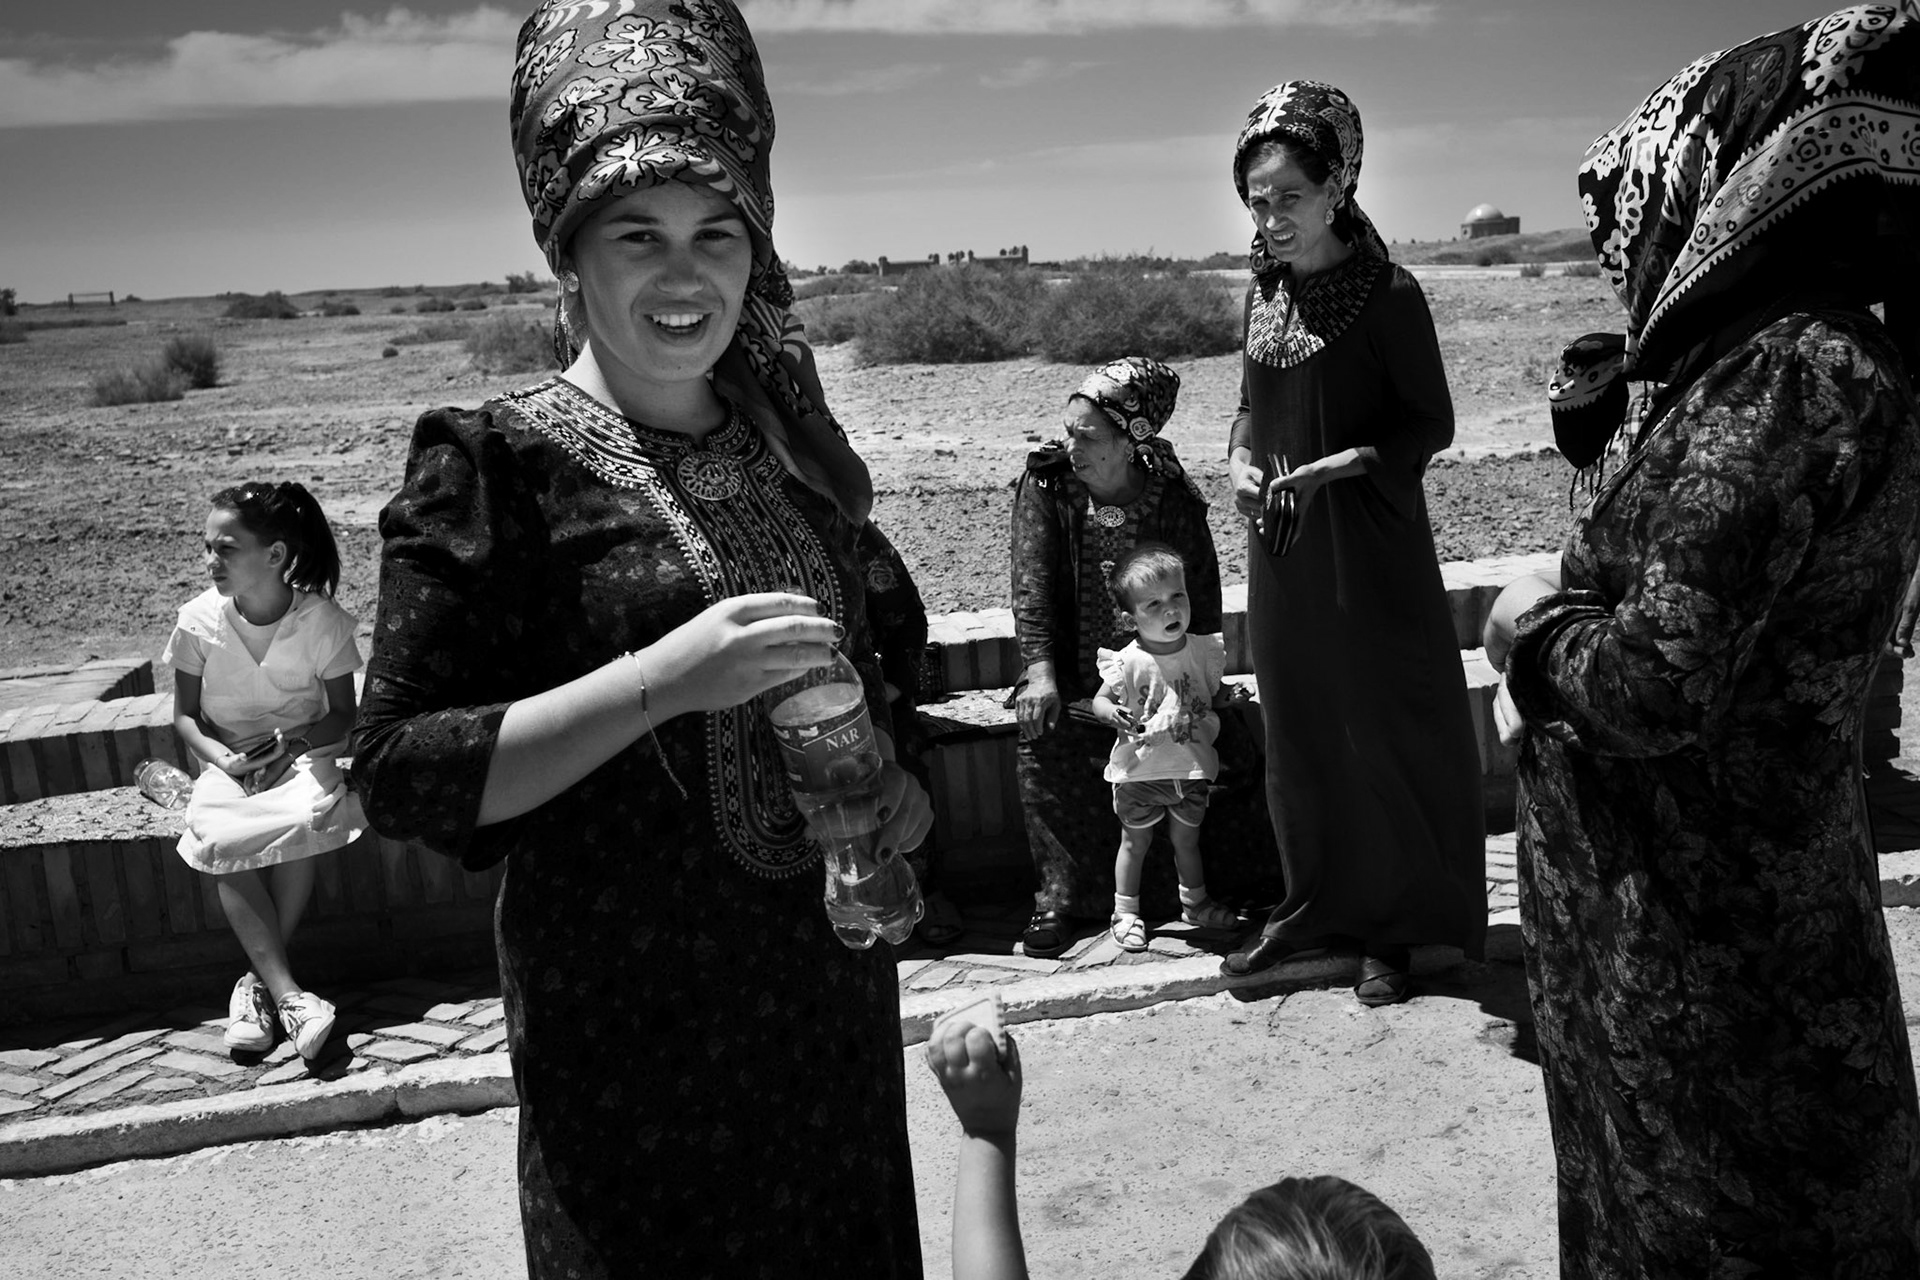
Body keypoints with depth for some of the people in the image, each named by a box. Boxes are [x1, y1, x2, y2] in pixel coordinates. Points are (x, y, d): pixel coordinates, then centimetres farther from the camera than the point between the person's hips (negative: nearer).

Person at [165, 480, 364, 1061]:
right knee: (219, 840, -31)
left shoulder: (322, 619, -10)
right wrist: (220, 755, -15)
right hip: (228, 762, 2)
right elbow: (184, 716, 4)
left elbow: (344, 714, -2)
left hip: (302, 754, -2)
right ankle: (288, 993, -32)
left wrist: (292, 739, -20)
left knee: (300, 822, -36)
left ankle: (260, 981, -21)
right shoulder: (199, 620, -5)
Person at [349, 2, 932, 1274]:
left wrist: (893, 774, 0)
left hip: (831, 963, 6)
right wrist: (659, 679, -29)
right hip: (633, 994, -5)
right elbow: (402, 773, -18)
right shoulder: (499, 463, -15)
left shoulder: (779, 427, 2)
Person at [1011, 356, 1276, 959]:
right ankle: (1061, 893, -11)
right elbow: (1031, 582, -11)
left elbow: (1201, 602, -4)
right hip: (1071, 672, 0)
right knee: (1042, 743, -23)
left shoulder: (1175, 499, -6)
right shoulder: (1045, 485, -5)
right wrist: (1040, 671, -22)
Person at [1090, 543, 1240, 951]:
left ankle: (1195, 902, 39)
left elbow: (1216, 695, 12)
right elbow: (1101, 699, -7)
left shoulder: (1204, 650, -4)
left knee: (1187, 840, 19)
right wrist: (1112, 713, -27)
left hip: (1192, 768, 3)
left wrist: (1229, 698, -8)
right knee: (1135, 842, 9)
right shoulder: (1127, 662, -16)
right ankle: (1125, 913, 22)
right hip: (1140, 768, -3)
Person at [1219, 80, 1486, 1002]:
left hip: (1369, 551, -5)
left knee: (1383, 731, 5)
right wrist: (1240, 462, -5)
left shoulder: (1388, 295, -12)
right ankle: (1315, 903, 29)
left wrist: (1344, 462, -23)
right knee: (1298, 735, 13)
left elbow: (1431, 422, -9)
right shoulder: (1264, 293, 6)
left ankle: (1393, 923, 20)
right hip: (1281, 555, 6)